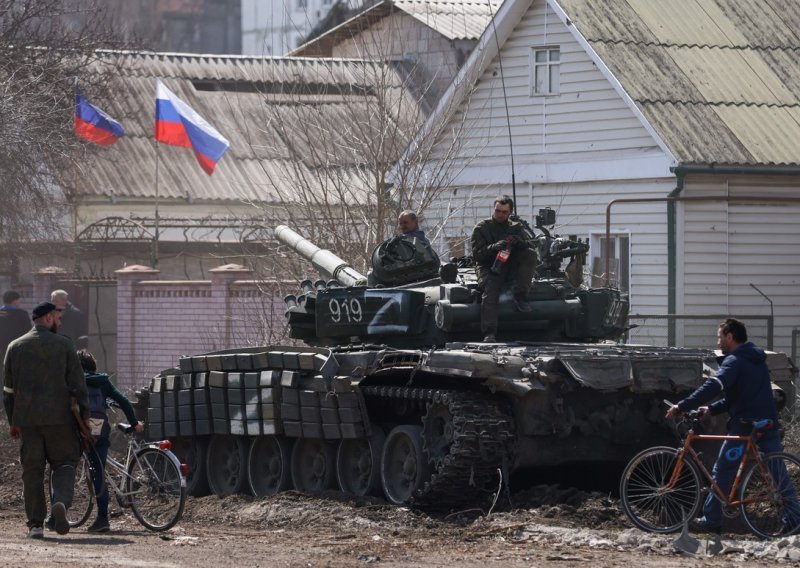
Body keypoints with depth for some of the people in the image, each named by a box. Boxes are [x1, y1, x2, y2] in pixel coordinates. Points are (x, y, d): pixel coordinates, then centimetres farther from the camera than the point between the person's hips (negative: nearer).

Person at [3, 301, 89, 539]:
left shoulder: (15, 347, 8)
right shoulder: (64, 345, -1)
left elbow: (9, 388, 9)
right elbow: (77, 384, -2)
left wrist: (12, 421, 15)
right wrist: (84, 415, 3)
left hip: (26, 418, 2)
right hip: (59, 417, -2)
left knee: (32, 469, 6)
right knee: (64, 463, 6)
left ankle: (35, 523, 3)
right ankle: (61, 502, -21)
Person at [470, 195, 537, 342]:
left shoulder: (517, 227, 15)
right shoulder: (481, 228, 6)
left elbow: (532, 244, 1)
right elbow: (477, 254, -5)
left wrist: (519, 241, -22)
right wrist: (494, 247, -24)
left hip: (511, 269, 3)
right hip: (489, 268, -3)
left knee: (530, 254, -22)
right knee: (491, 289, -34)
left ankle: (520, 296, -22)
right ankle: (489, 334, -39)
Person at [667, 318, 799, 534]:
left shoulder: (734, 362, -10)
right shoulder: (757, 360, 19)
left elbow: (713, 386, -24)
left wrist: (682, 406, -26)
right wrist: (712, 409, 15)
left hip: (744, 426, -8)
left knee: (723, 473, 2)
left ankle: (711, 520, 4)